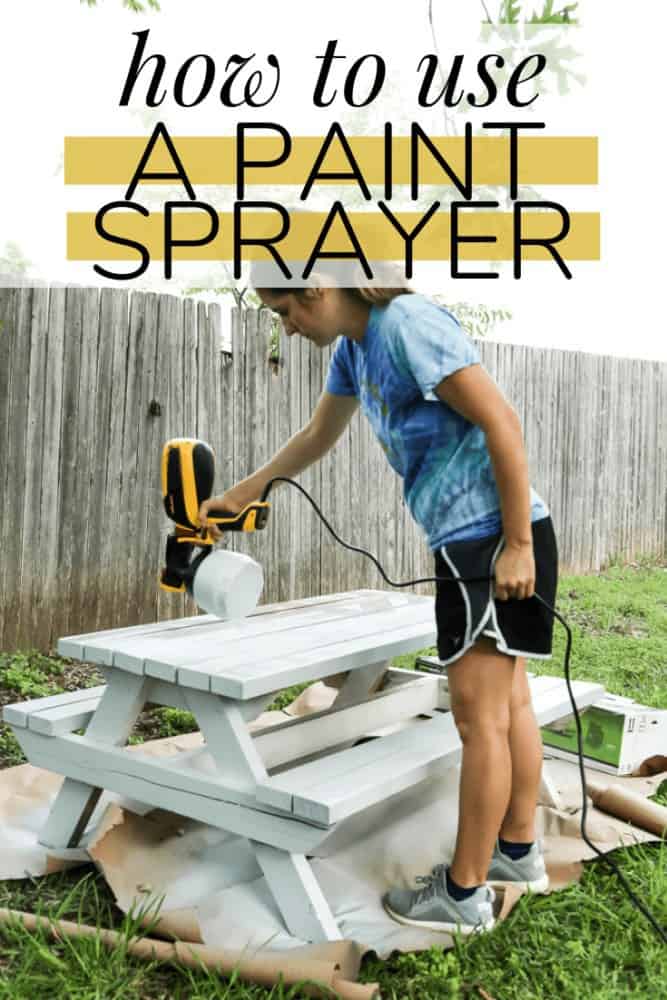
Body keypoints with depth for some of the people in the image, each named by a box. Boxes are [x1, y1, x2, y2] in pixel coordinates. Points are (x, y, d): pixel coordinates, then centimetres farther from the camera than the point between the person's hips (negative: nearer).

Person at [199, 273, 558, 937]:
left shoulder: (408, 325, -15)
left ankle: (465, 894, 8)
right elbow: (317, 437, 27)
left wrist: (517, 546, -18)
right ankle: (519, 851, 29)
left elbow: (502, 423, -18)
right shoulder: (352, 347, 14)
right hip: (468, 538, 9)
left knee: (479, 712, -3)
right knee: (507, 700, 15)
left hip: (495, 535, -9)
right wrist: (241, 494, 31)